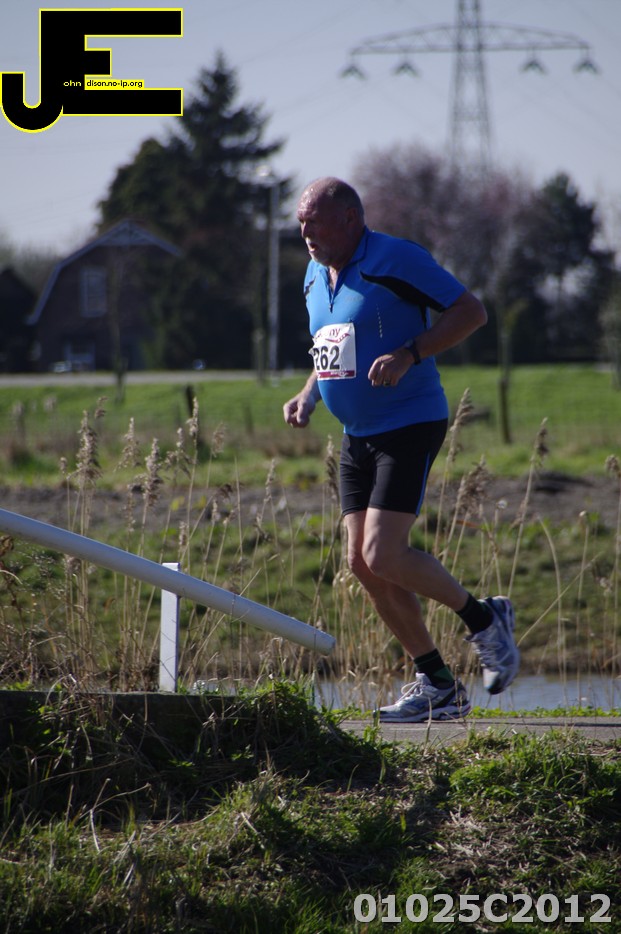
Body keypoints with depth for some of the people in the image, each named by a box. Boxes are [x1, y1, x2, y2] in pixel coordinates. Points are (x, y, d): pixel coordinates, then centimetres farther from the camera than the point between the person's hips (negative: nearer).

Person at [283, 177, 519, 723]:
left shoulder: (395, 261, -13)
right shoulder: (317, 276, 12)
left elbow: (471, 312, -15)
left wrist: (408, 355, -25)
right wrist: (307, 396, 8)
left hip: (410, 427, -9)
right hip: (358, 437, 9)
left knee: (383, 556, -18)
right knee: (363, 564, 2)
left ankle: (484, 620, 6)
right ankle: (437, 687, 11)